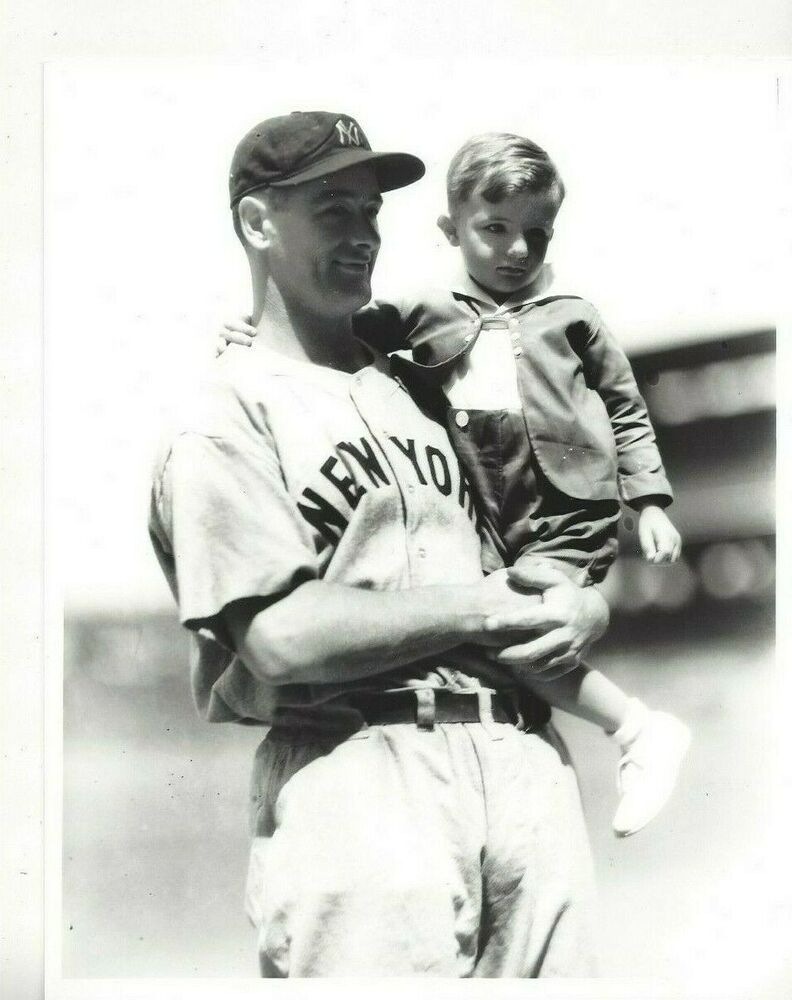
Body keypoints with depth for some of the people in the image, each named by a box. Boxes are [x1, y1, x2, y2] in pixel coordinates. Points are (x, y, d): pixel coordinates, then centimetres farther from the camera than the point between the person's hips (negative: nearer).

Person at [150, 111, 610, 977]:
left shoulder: (416, 384, 21)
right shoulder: (230, 417, -1)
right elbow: (284, 637, -14)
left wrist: (581, 609, -2)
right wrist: (488, 607, -6)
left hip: (524, 752, 6)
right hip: (356, 770, -6)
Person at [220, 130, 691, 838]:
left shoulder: (569, 316, 8)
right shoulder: (426, 314, 8)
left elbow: (626, 408, 15)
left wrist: (650, 501, 10)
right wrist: (258, 331, -8)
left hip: (569, 518, -4)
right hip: (484, 527, 4)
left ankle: (641, 730, -6)